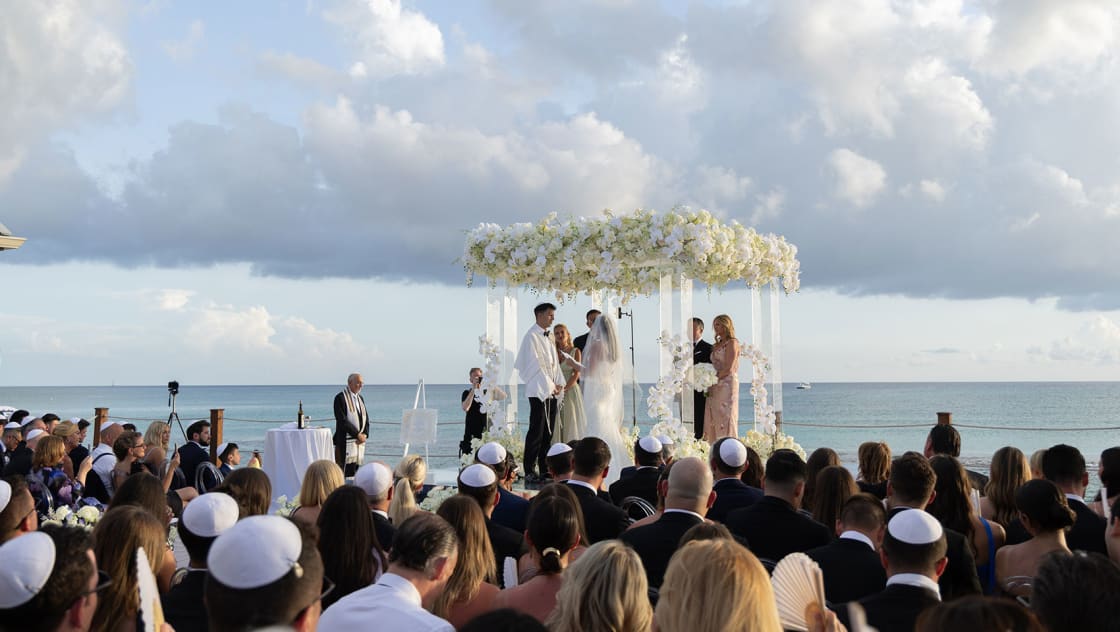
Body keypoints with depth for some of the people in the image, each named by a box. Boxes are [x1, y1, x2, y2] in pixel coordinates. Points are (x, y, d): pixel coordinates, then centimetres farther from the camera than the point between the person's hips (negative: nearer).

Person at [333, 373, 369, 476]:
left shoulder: (360, 398, 17)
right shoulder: (340, 398, -8)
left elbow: (366, 418, 16)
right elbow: (342, 421, -15)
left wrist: (364, 434, -2)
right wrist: (358, 434, -15)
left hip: (359, 441, 7)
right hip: (346, 442, -7)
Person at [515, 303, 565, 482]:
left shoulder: (548, 337, 16)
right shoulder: (532, 336, -9)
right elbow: (535, 364, -14)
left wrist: (559, 384, 3)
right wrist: (550, 386, -13)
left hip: (551, 391, 8)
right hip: (539, 391, -8)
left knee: (548, 432, 9)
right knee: (536, 432, -7)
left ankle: (544, 467, 16)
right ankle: (530, 471, -2)